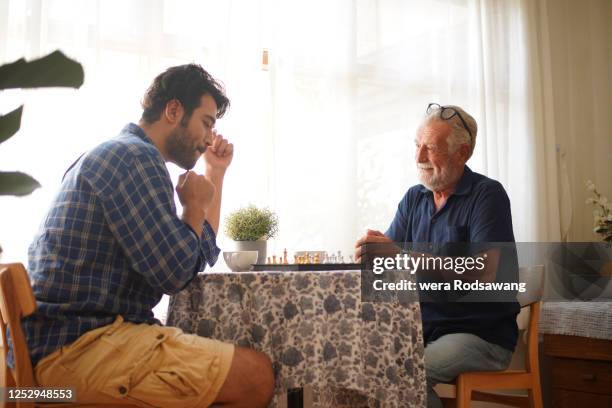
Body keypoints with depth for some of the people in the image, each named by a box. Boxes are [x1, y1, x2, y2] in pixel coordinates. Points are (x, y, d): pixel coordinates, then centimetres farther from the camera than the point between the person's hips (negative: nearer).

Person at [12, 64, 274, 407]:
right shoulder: (136, 156, -12)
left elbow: (204, 255, 25)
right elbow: (176, 271, -20)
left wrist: (216, 174, 24)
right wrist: (195, 205, -2)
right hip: (78, 347, -11)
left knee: (246, 364, 12)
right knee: (257, 375, -18)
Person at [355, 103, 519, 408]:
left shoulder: (487, 195, -8)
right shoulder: (414, 198, 11)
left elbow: (484, 272, -21)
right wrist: (370, 251, -21)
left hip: (481, 334, -5)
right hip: (423, 330, 6)